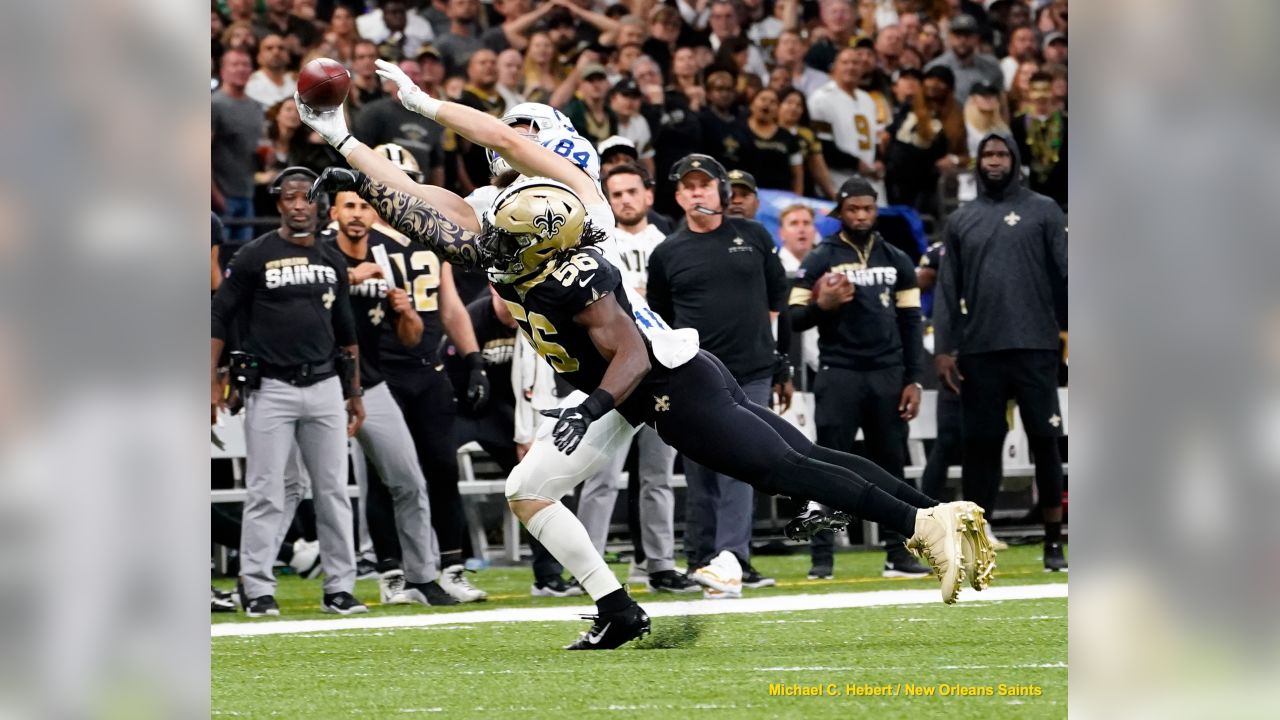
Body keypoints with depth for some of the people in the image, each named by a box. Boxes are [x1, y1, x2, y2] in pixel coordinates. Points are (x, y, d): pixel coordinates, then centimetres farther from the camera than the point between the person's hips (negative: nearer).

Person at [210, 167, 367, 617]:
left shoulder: (332, 262, 13)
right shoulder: (254, 257, -1)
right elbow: (219, 318, -1)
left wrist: (355, 393, 17)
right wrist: (213, 384, -9)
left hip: (324, 387, 4)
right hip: (271, 389, -4)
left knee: (333, 490, 5)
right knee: (266, 493, -5)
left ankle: (340, 589, 9)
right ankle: (257, 590, -1)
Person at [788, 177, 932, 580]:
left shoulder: (896, 261, 11)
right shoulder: (820, 261, 1)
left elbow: (911, 323, 11)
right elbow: (795, 319, -1)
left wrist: (914, 380, 4)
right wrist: (823, 306, -21)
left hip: (888, 373, 3)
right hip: (839, 373, -3)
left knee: (891, 467, 5)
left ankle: (898, 554, 9)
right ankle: (822, 557, -3)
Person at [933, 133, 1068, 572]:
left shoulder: (1043, 211, 5)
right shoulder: (961, 220, 12)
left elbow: (1067, 271, -1)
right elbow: (948, 289, 10)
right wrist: (943, 348, 2)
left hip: (1034, 348, -2)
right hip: (979, 351, 2)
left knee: (1044, 441, 0)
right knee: (981, 445, 4)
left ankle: (1054, 543, 6)